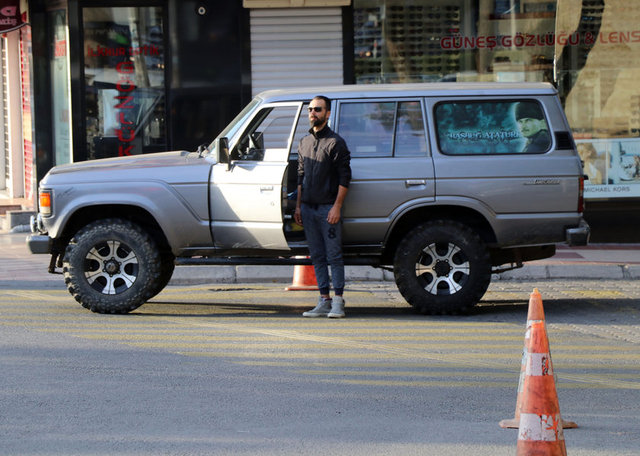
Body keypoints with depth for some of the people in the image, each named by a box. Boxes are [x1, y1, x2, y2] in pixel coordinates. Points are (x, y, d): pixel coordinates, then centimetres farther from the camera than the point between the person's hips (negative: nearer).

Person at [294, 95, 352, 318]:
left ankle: (338, 302, -5)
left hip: (328, 208, -7)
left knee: (334, 256, -6)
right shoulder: (304, 143, 16)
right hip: (308, 208, 7)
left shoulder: (335, 143, -5)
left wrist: (337, 207, -15)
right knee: (317, 257, 7)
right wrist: (298, 206, 14)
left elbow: (344, 177, -9)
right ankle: (324, 301, 11)